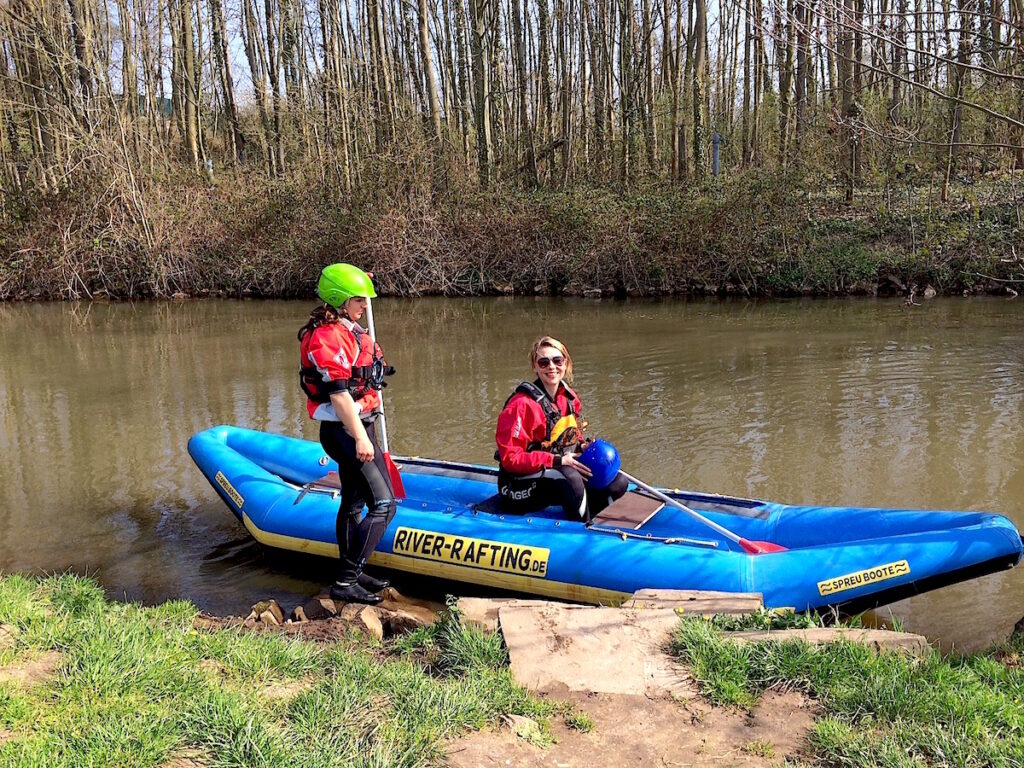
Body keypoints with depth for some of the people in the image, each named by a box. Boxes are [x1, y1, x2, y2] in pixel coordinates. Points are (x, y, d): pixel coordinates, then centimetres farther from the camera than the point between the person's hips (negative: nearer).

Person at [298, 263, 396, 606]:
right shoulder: (327, 337, -18)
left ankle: (350, 574, 31)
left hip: (356, 427, 11)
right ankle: (346, 582, -7)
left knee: (353, 503, 18)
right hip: (346, 431, -11)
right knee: (383, 504, -12)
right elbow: (338, 393, -24)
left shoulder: (348, 330, 14)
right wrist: (360, 437, -25)